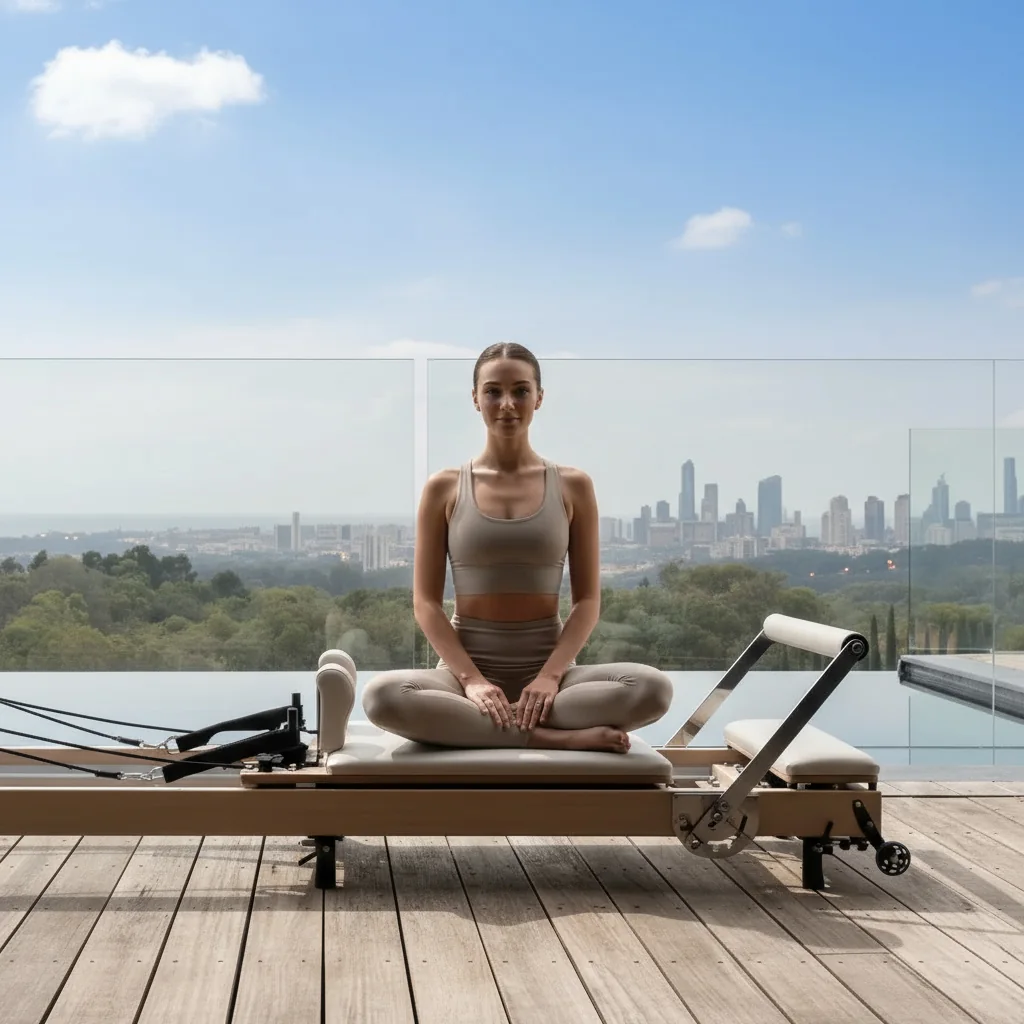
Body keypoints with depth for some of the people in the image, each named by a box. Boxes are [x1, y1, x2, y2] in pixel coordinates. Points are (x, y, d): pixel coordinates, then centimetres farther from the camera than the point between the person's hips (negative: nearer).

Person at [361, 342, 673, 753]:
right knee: (382, 696, -34)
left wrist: (549, 676, -14)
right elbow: (426, 602, 0)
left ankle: (465, 723, -22)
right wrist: (471, 678, -15)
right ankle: (559, 738, -27)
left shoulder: (572, 486, 5)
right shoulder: (444, 488, 4)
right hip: (466, 666, -1)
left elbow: (588, 600, 2)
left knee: (654, 688, -29)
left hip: (547, 667, 1)